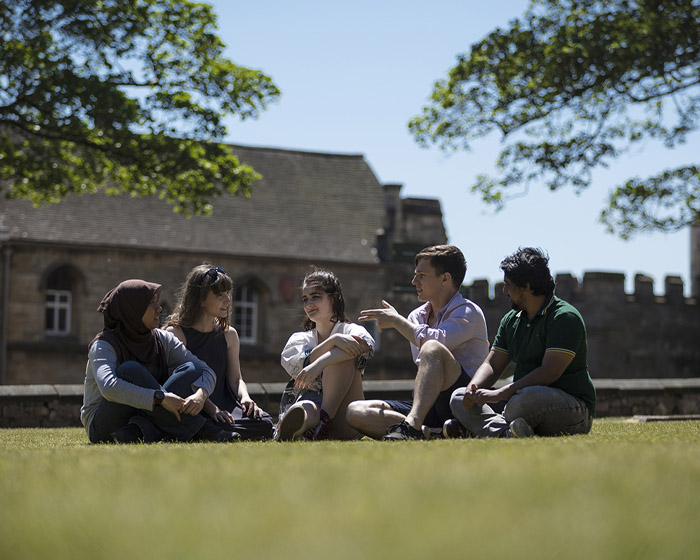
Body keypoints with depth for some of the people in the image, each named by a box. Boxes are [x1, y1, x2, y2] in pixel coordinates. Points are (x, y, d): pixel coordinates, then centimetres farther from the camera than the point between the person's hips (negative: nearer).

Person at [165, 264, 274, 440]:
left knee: (264, 423, -24)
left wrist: (245, 397, -12)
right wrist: (211, 409, -26)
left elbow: (235, 378, 13)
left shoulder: (229, 335, 16)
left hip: (223, 407, 6)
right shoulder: (175, 333, -3)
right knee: (225, 426, -38)